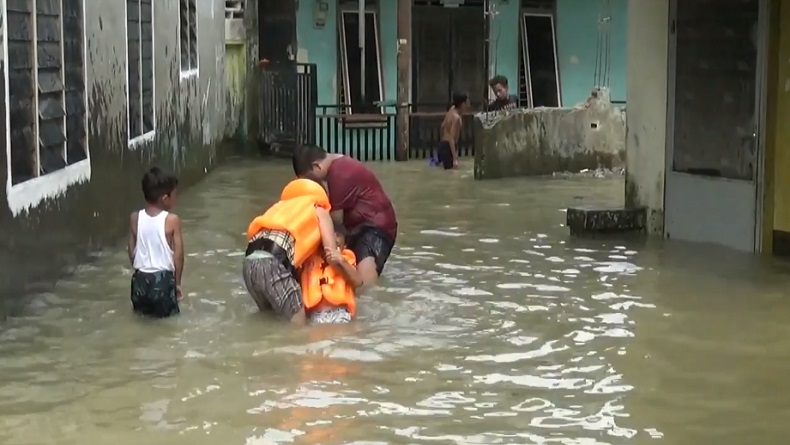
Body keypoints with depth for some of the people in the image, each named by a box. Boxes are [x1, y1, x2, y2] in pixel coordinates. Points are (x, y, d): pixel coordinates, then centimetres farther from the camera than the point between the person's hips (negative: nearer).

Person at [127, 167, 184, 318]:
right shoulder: (172, 220, -12)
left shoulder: (135, 218, -2)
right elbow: (178, 255, -8)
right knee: (167, 311, 16)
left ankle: (142, 306, 5)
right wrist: (178, 282, 4)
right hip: (163, 278, -3)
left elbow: (131, 250, 5)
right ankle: (160, 309, -4)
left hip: (141, 278, 3)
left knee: (140, 308, 25)